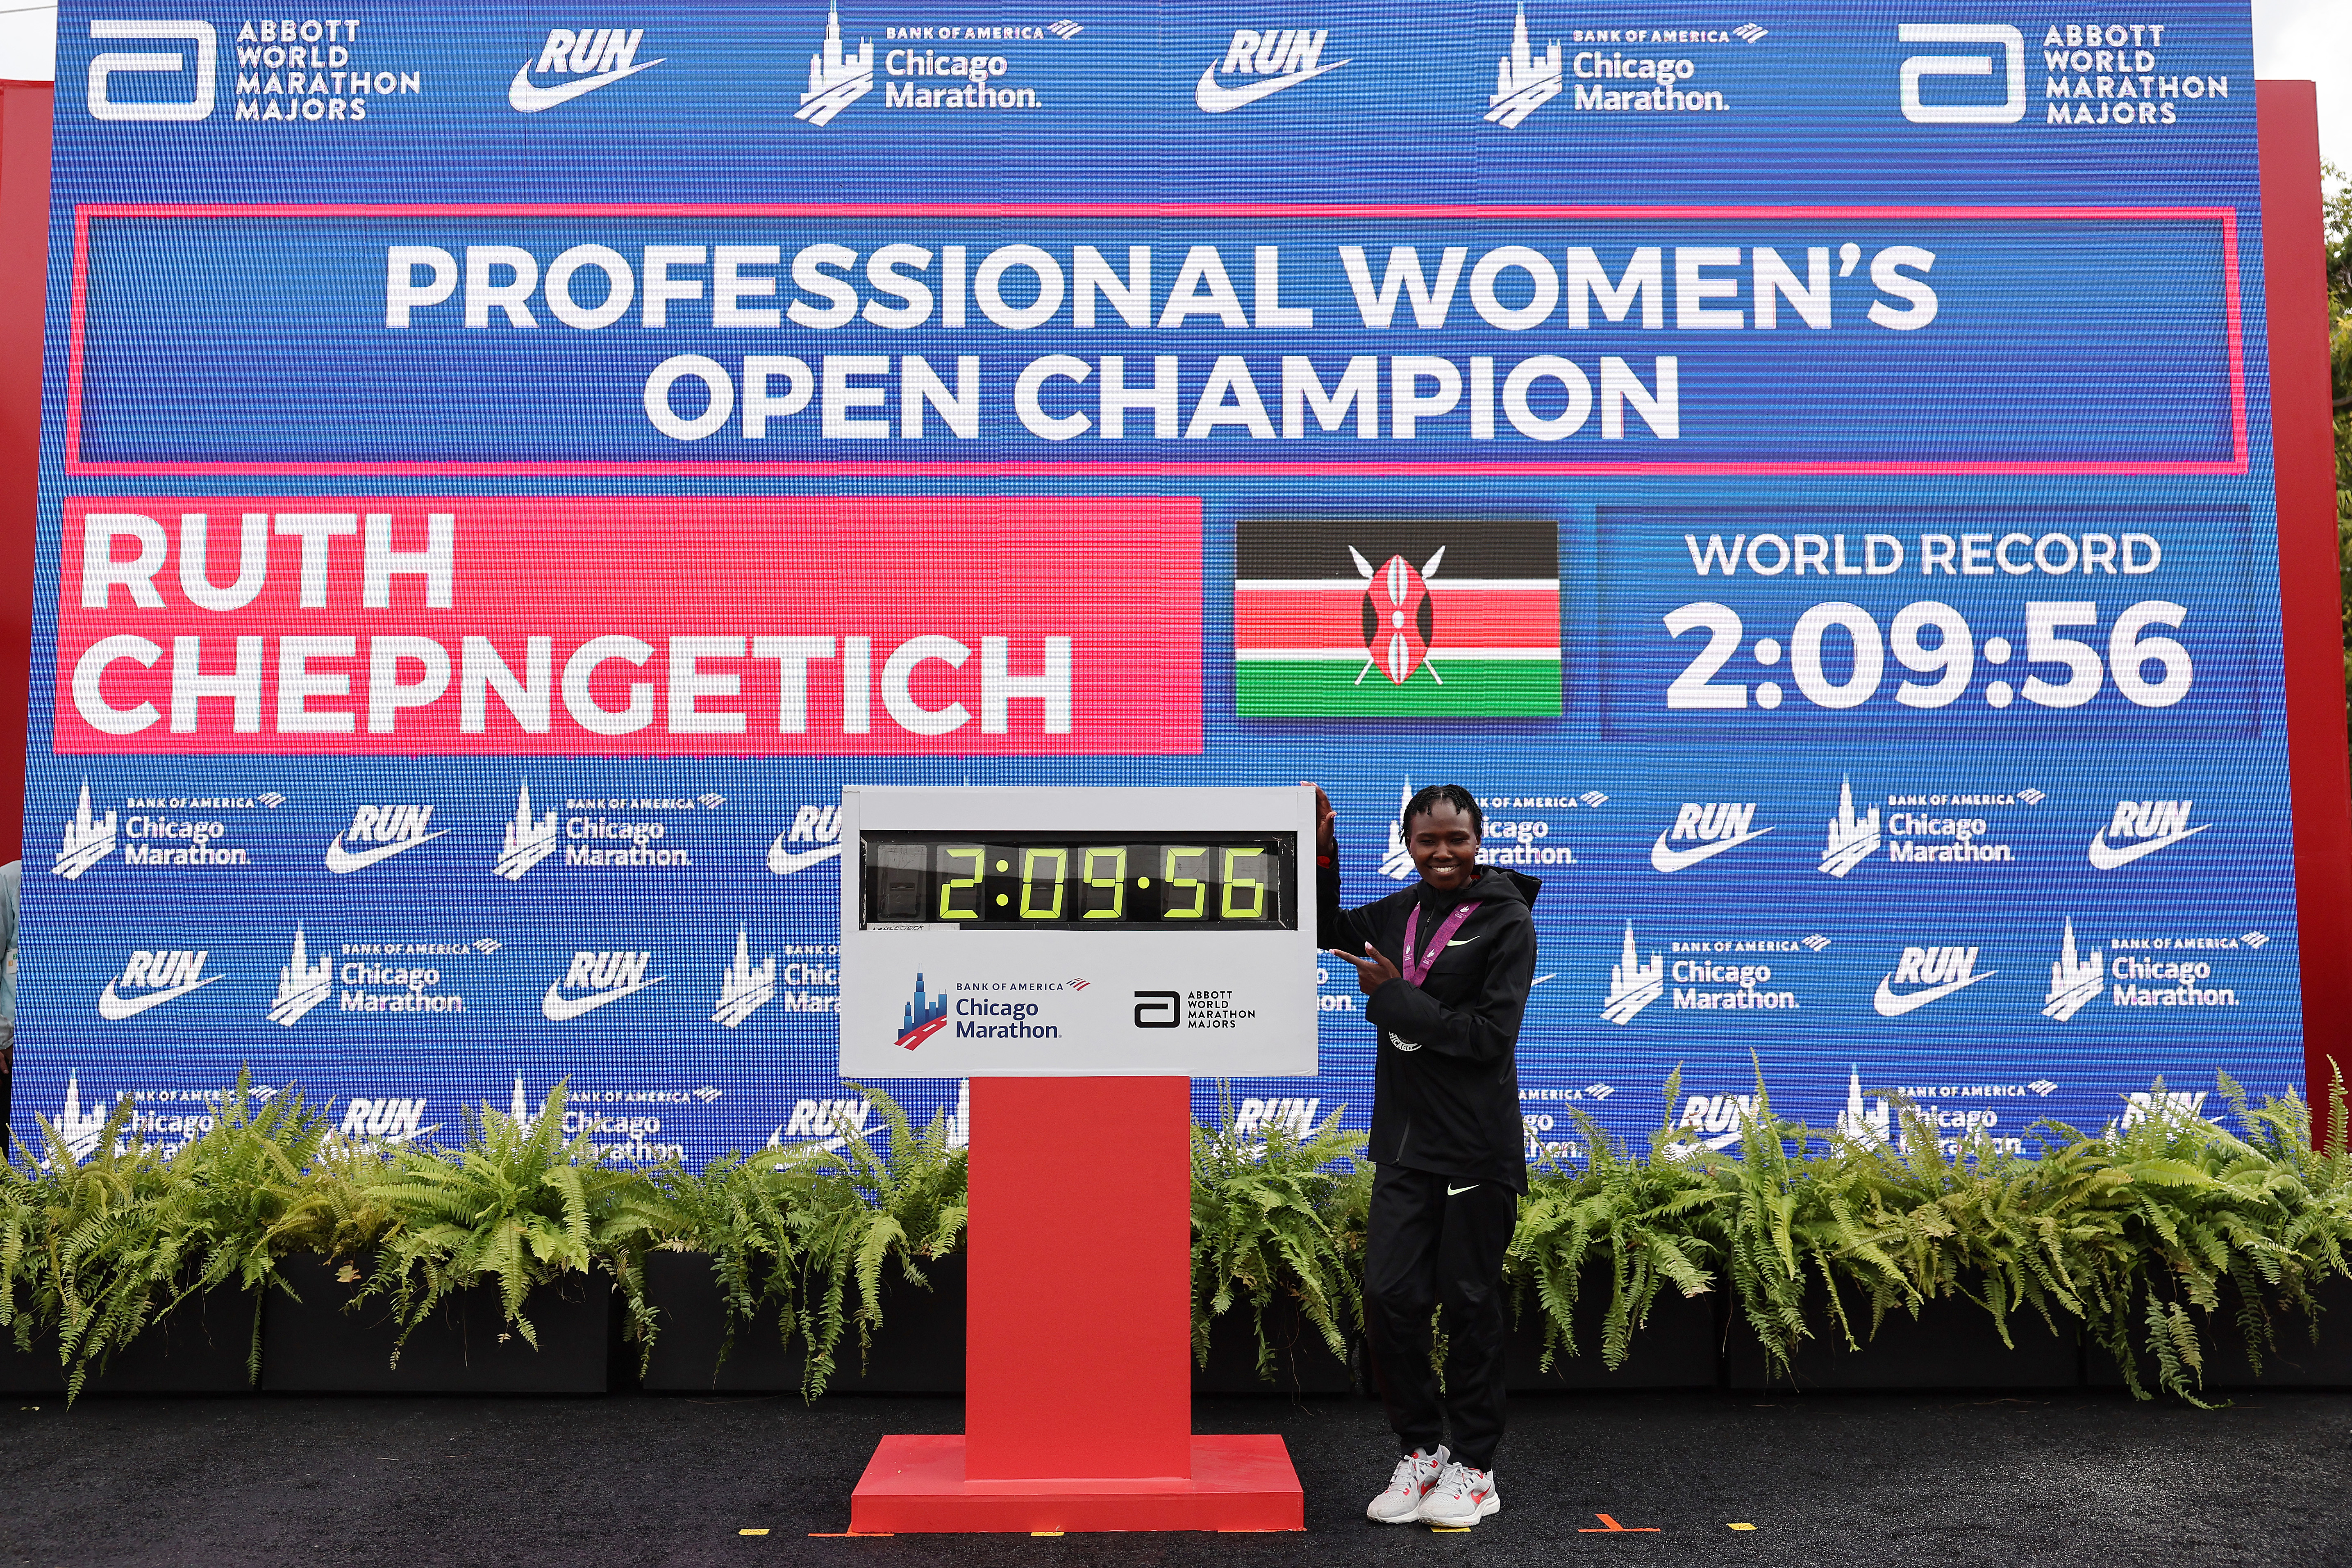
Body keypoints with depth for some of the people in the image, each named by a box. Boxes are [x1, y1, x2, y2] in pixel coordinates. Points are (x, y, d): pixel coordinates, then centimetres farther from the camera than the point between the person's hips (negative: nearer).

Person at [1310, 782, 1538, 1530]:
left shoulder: (1507, 921, -7)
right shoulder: (1401, 913, 9)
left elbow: (1491, 1036, -14)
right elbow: (1326, 931, 23)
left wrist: (1394, 996, -14)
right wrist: (1320, 850, 7)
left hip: (1476, 1150, -5)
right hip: (1403, 1142, 5)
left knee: (1470, 1304, 5)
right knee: (1388, 1297, 4)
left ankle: (1472, 1467, 20)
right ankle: (1420, 1449, 23)